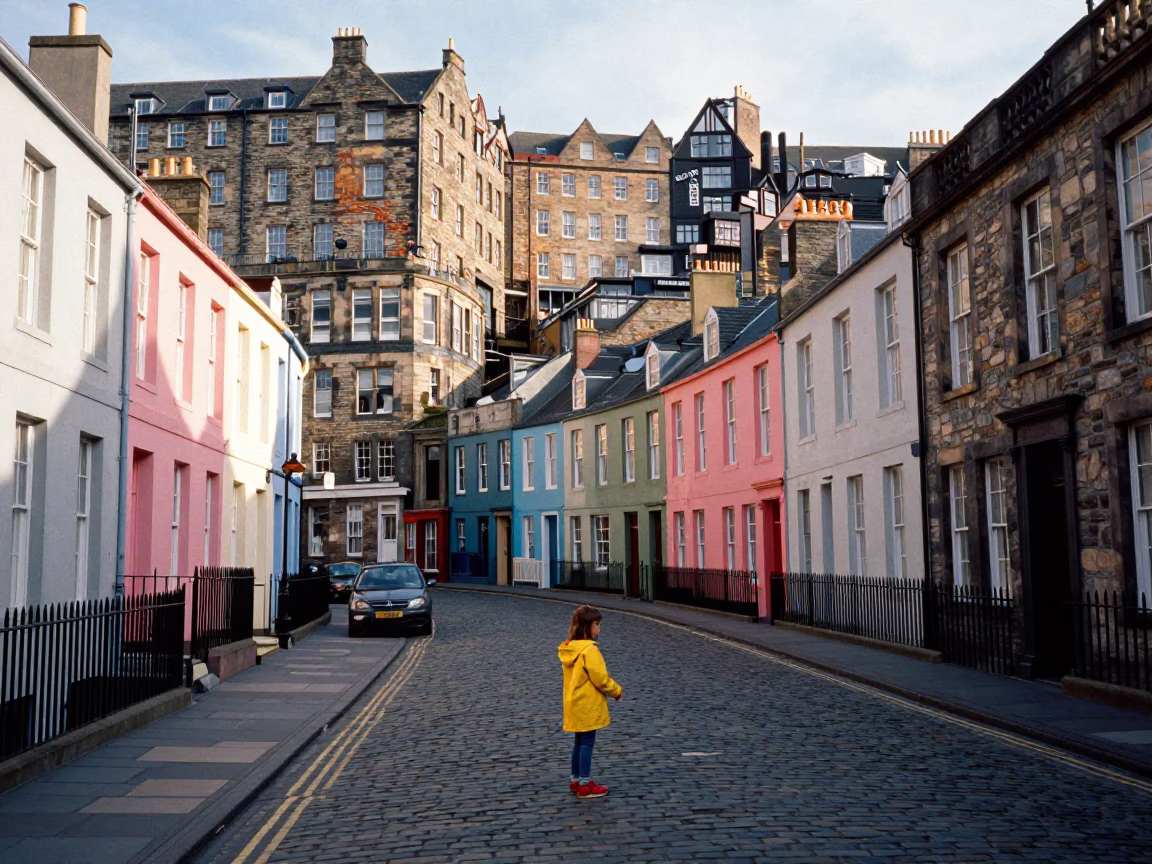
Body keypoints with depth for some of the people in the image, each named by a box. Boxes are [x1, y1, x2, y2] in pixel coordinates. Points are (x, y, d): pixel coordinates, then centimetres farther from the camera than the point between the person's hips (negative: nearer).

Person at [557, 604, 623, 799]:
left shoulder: (569, 649, 7)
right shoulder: (589, 650, -21)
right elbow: (601, 678, -19)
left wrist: (611, 689, 13)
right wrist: (617, 691, -2)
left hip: (575, 704, 9)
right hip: (588, 706, -9)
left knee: (579, 742, 17)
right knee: (587, 743, -1)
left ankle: (576, 780, 26)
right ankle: (585, 785, 4)